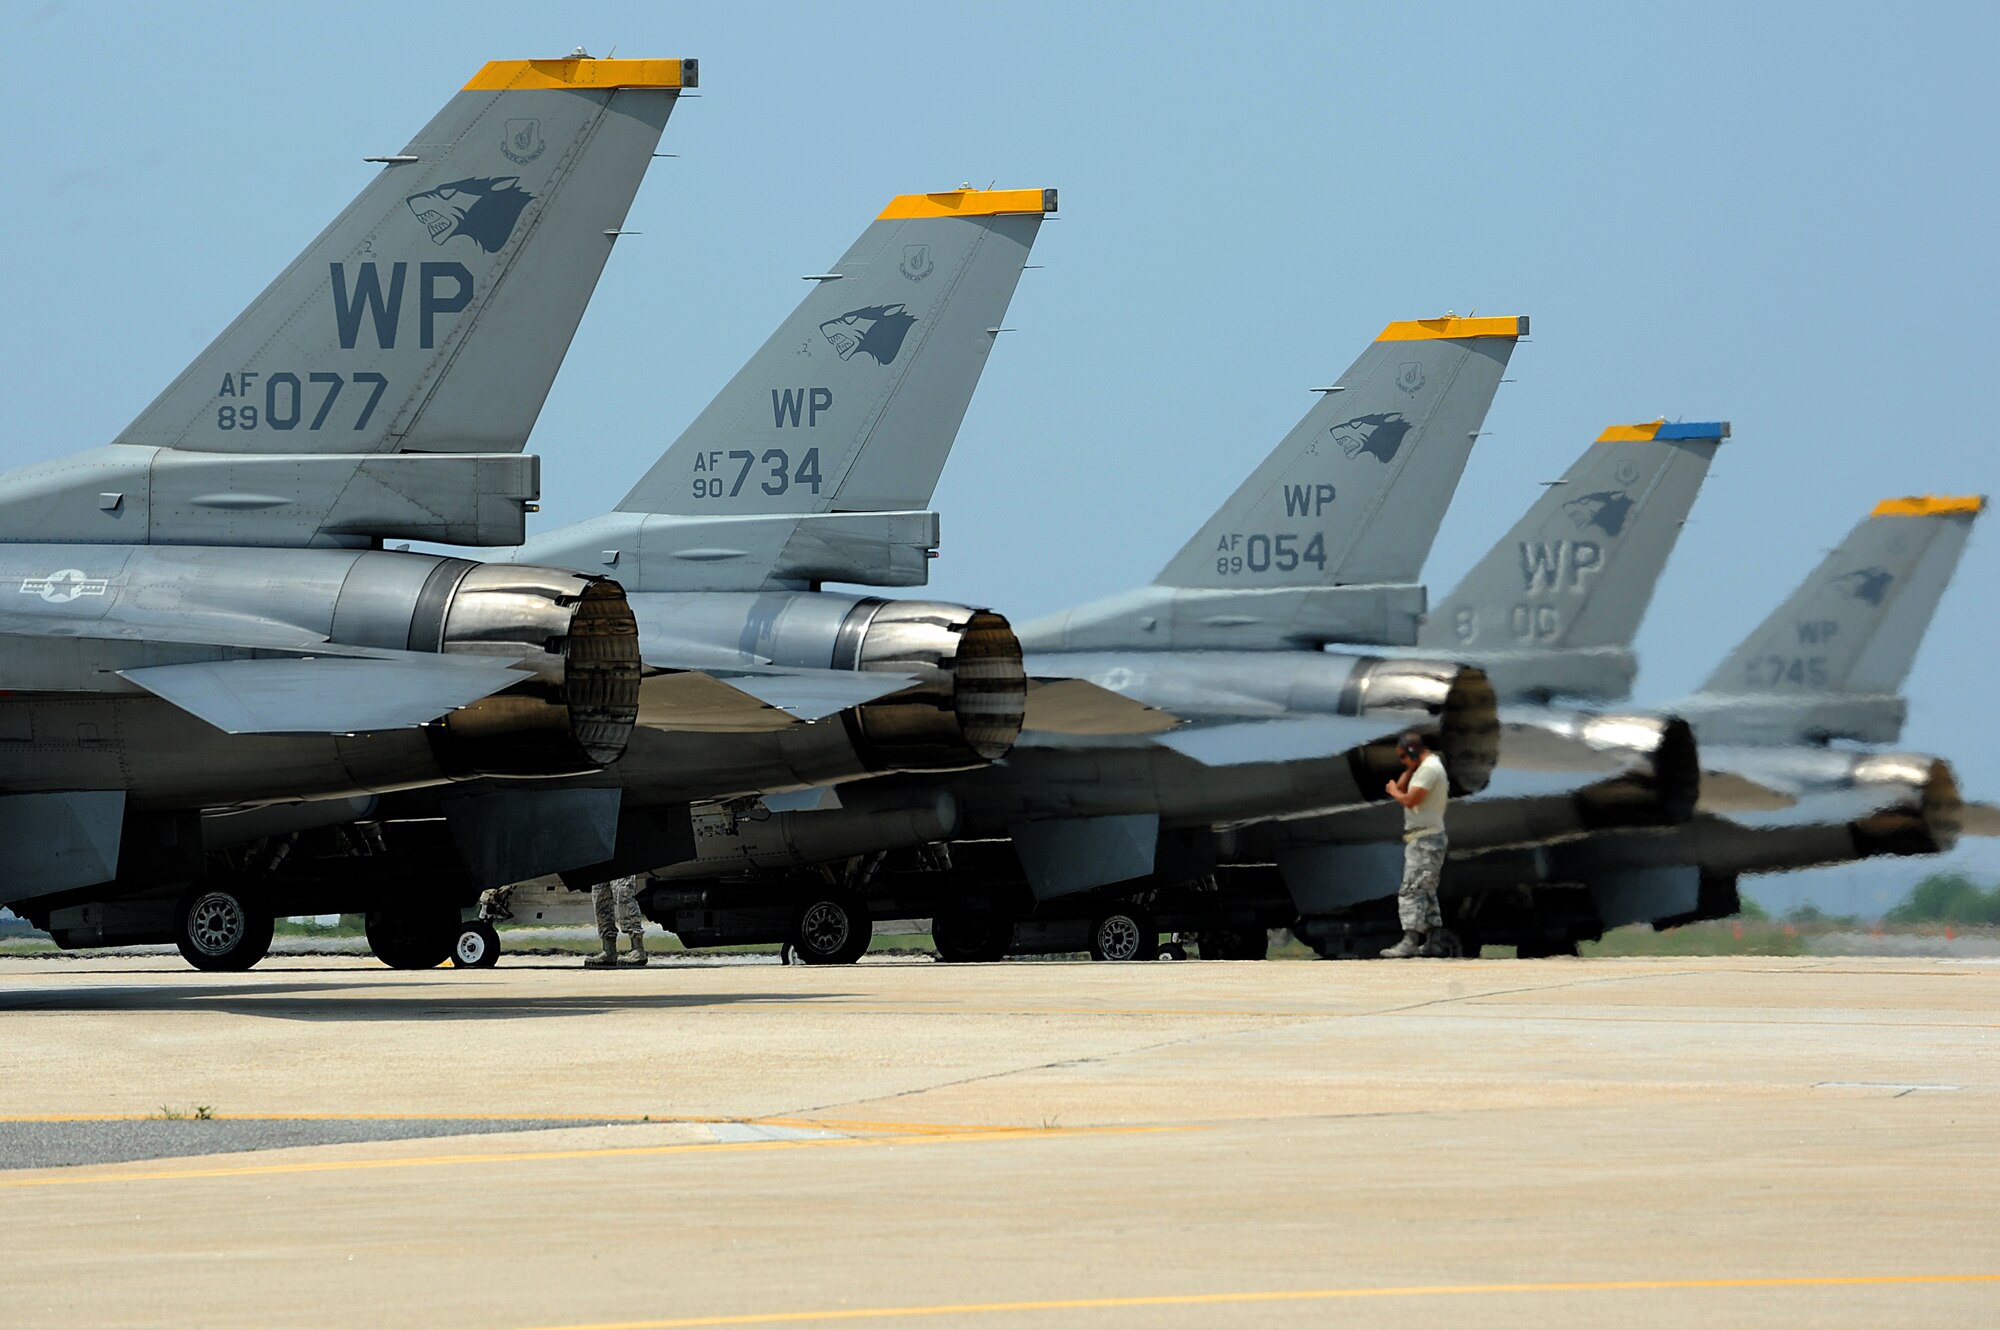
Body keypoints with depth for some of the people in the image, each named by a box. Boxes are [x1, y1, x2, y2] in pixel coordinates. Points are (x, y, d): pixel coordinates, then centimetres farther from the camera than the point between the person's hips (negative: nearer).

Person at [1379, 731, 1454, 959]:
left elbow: (1409, 800, -21)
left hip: (1425, 840, -11)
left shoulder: (1429, 768, -14)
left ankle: (1410, 942, -22)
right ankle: (1435, 940, 20)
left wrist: (1393, 791, -3)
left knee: (1411, 890, -15)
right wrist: (1409, 770, 9)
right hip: (1422, 840, 11)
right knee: (1426, 892, 16)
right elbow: (1401, 789, 19)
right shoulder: (1425, 767, 18)